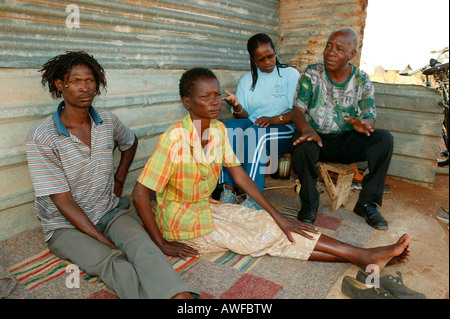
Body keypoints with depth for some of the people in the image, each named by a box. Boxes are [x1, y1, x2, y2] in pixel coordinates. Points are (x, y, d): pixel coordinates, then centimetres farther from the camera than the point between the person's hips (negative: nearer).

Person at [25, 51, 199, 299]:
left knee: (143, 246, -30)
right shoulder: (41, 137, -14)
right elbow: (63, 200, -15)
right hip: (66, 225, -2)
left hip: (110, 212, 3)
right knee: (111, 261, -33)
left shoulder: (108, 121, 1)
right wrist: (104, 240, -20)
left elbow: (130, 143, 26)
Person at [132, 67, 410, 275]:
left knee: (267, 222, -8)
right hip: (184, 225, -6)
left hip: (206, 208, 6)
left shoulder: (218, 130, -5)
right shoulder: (175, 138, -27)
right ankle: (360, 256, -3)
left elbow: (238, 173, -1)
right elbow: (140, 194, -24)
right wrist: (163, 244, -19)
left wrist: (277, 216, -4)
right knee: (266, 236, -9)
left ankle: (360, 256, -6)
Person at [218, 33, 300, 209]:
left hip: (284, 130, -3)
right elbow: (244, 117, 9)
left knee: (254, 133, -36)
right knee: (228, 128, -28)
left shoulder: (290, 74, 5)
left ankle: (254, 199, -36)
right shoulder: (247, 80, 15)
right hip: (253, 126, 4)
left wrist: (275, 119, -21)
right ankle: (229, 191, -31)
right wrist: (237, 107, -14)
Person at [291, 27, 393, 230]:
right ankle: (309, 203, -12)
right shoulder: (311, 74, -1)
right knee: (302, 146, -37)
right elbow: (297, 109, -9)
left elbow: (370, 117, -3)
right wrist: (306, 128, -33)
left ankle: (367, 203, -8)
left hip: (346, 141, 3)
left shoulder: (362, 81, 3)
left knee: (384, 139, -21)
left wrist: (364, 124, -31)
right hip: (315, 137, -2)